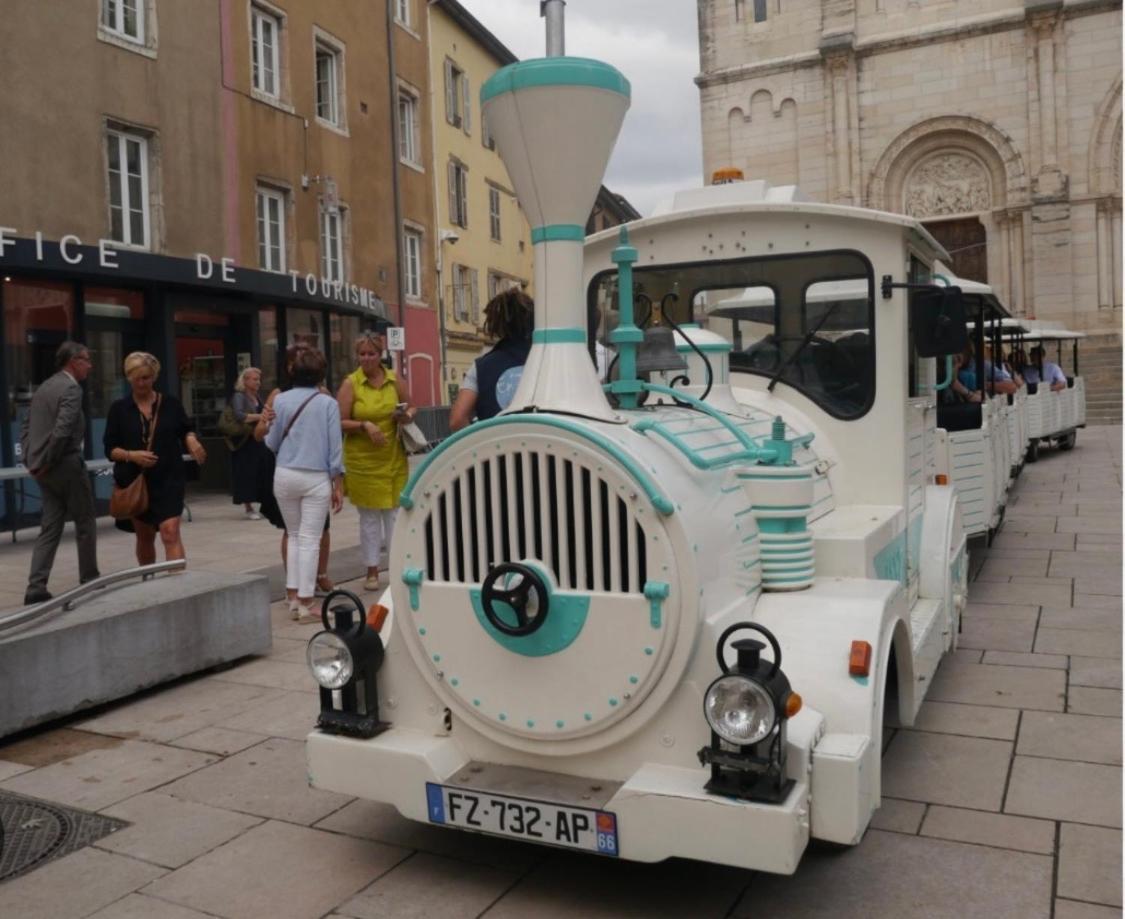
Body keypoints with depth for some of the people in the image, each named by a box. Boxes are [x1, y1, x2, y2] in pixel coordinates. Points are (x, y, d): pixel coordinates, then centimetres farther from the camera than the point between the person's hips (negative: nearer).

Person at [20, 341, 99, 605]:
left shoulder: (45, 387, 15)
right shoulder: (71, 388, -13)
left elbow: (26, 425, 17)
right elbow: (62, 430, -24)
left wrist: (30, 459, 12)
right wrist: (45, 462, -15)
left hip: (47, 470, 8)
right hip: (66, 465, -8)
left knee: (50, 528, 8)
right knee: (86, 523, 7)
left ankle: (36, 588, 2)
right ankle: (89, 580, 16)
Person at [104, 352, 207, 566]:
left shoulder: (171, 403, 2)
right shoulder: (119, 409, 1)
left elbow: (185, 431, 12)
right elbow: (110, 448, 0)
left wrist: (192, 442, -11)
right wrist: (131, 455, -19)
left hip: (168, 479, -1)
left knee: (170, 532, -15)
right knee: (144, 537, 15)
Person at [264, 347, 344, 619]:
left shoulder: (281, 400, 1)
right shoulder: (328, 403, -3)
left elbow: (272, 443, 7)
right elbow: (335, 447, -3)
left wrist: (265, 432, 30)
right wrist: (337, 486, 3)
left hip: (285, 475, 2)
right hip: (316, 478, -2)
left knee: (294, 536, 17)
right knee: (310, 540, 3)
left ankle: (293, 597, 17)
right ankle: (305, 602, 5)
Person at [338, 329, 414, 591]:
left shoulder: (395, 380, 4)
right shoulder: (350, 383, -3)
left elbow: (411, 406, 17)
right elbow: (341, 422, -4)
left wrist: (408, 415, -5)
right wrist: (364, 425, -20)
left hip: (393, 459, 2)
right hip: (362, 461, -2)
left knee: (394, 514, 4)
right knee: (369, 517, 5)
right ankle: (372, 571, 16)